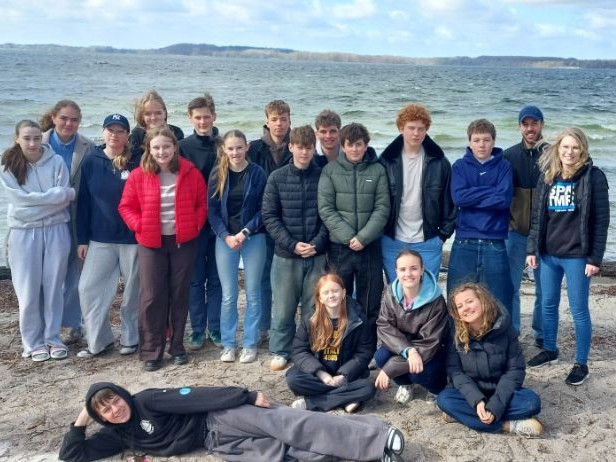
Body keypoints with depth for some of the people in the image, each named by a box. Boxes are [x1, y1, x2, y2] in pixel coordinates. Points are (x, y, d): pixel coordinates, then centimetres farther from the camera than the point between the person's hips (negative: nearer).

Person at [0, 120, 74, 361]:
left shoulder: (56, 162, -4)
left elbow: (64, 199, -7)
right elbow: (20, 200, -12)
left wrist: (34, 201, -14)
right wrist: (57, 194, -13)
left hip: (55, 231, 0)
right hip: (24, 234, 0)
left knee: (53, 287, 8)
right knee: (29, 291, 5)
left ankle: (53, 338, 22)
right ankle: (33, 343, 18)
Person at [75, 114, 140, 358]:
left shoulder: (137, 163, -4)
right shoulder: (91, 162, 2)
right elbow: (83, 201, 3)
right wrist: (82, 238, 1)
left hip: (133, 238, -2)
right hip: (100, 239, 2)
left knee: (133, 291, 7)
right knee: (89, 288, -1)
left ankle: (130, 338, 23)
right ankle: (98, 340, 11)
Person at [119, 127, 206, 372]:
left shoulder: (190, 173, -2)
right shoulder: (139, 176, -4)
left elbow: (202, 203, 7)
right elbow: (126, 206, 3)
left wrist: (195, 225, -6)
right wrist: (140, 226, -9)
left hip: (183, 241, 1)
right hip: (150, 243, -1)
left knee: (180, 294, 8)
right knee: (152, 296, -1)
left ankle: (177, 346, 21)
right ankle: (151, 351, 9)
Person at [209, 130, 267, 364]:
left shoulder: (257, 173, -3)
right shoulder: (217, 174, 2)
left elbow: (263, 210, -3)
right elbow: (212, 210, 2)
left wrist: (245, 233, -13)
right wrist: (226, 236, -10)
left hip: (253, 238, -1)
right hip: (225, 239, 1)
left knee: (253, 294, 5)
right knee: (228, 295, 3)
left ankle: (250, 344, 15)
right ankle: (228, 344, 16)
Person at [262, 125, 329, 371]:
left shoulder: (324, 176, 0)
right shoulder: (277, 178, 1)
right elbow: (269, 215, -2)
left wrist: (318, 243, -13)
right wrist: (292, 244, -12)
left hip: (317, 255, 0)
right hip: (286, 254, 0)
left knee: (314, 307, 8)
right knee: (283, 308, 8)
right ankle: (280, 352, 23)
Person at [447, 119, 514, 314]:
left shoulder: (503, 167, 6)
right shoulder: (460, 166, 8)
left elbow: (504, 199, -10)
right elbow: (458, 196, -9)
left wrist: (472, 197, -9)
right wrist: (491, 192, -8)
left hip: (495, 245, 0)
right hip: (464, 244, 1)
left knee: (497, 302, 4)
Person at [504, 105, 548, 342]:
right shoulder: (509, 156, 3)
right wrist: (506, 219, 1)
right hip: (516, 231, 1)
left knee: (544, 287, 7)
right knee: (510, 286, 3)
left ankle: (542, 335, 21)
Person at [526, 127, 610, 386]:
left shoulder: (593, 177, -8)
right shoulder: (547, 176, 6)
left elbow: (601, 220, -9)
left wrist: (595, 258, -12)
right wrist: (532, 249, 6)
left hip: (577, 256, -5)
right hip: (548, 254, 5)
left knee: (578, 310, 4)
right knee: (548, 304, 16)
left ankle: (581, 364, 17)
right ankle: (550, 351, 35)